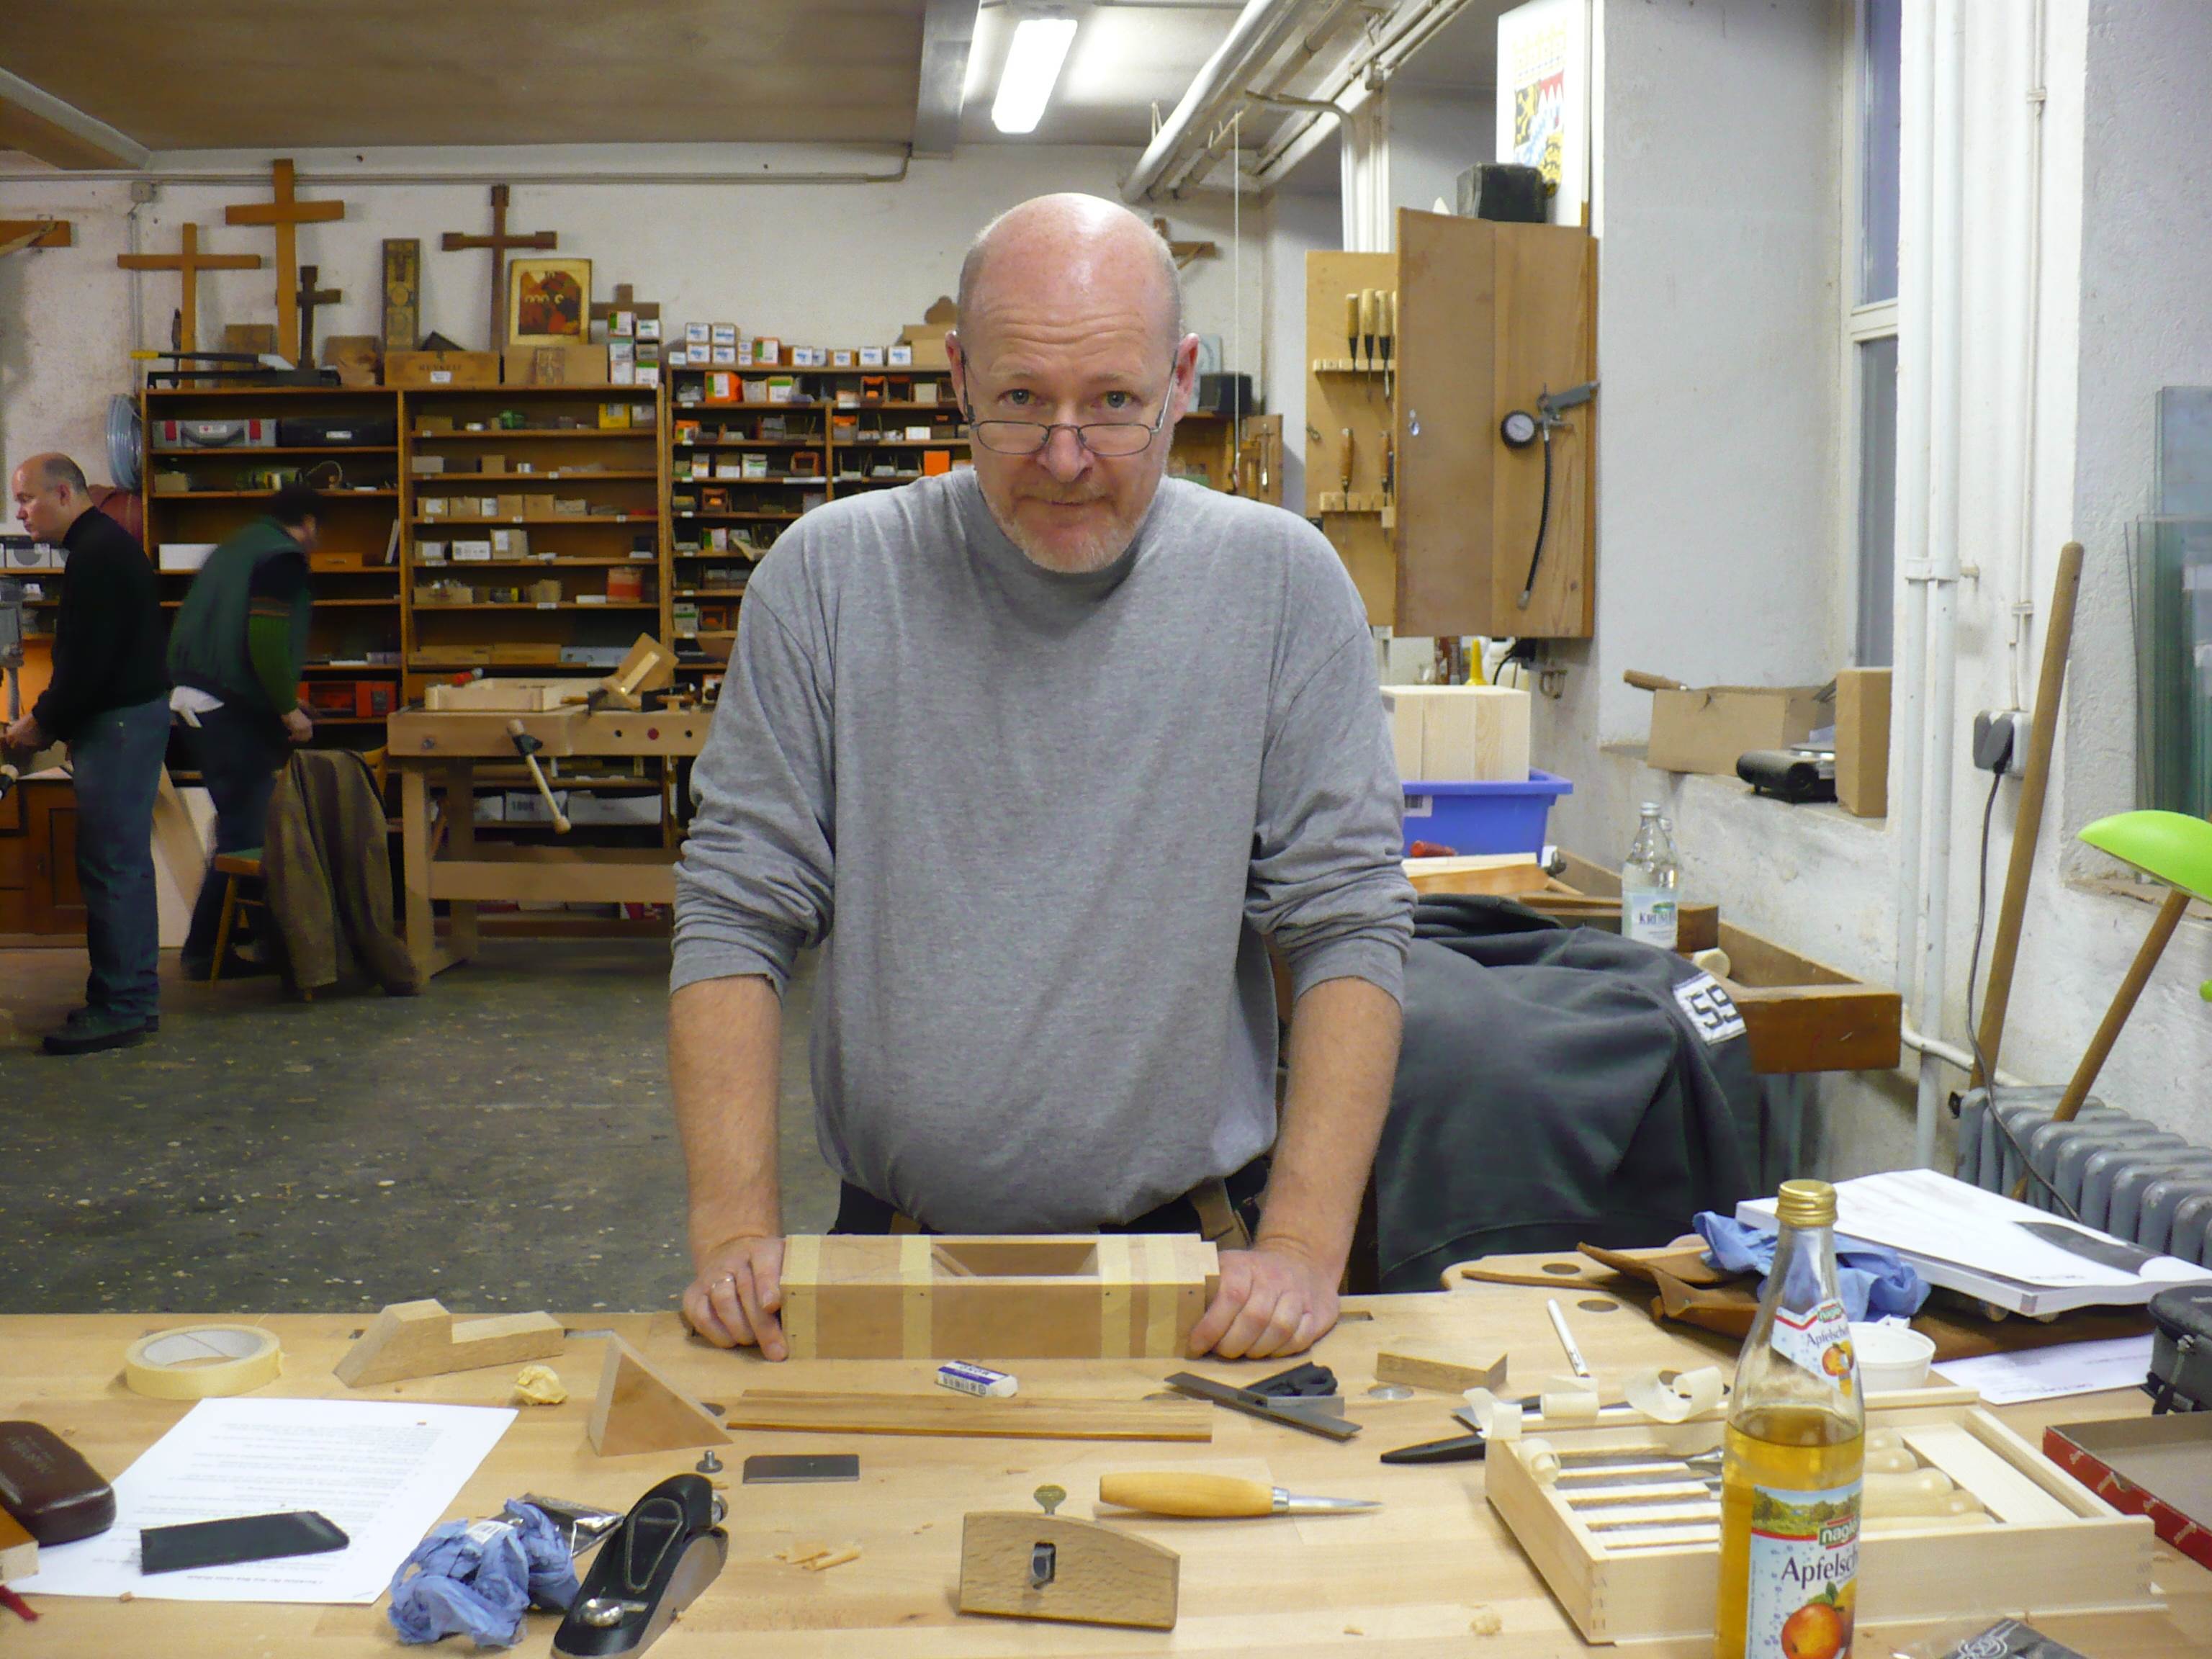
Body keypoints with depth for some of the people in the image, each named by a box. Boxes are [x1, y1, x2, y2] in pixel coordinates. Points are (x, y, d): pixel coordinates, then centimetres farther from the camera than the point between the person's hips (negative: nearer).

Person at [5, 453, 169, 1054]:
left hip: (119, 722, -11)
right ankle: (135, 998, 19)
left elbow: (87, 662, -20)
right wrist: (49, 717, 13)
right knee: (124, 864, 13)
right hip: (130, 714, 11)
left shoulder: (96, 554, -16)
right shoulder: (105, 544, 17)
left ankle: (121, 1008, -4)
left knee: (112, 867, -8)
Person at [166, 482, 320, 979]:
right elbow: (266, 639, -21)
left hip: (193, 698, 9)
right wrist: (289, 709, -11)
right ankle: (208, 951, -1)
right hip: (232, 709, -9)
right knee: (245, 830, -3)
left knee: (240, 821, 16)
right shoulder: (284, 558, -9)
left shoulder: (233, 548, 20)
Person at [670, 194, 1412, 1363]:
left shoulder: (1280, 584, 1)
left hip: (1190, 1250, 0)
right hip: (896, 1242, 1)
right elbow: (736, 913, 1)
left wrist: (1304, 1244, -11)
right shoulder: (827, 578, 1)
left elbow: (1347, 923, -1)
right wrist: (735, 1230, -8)